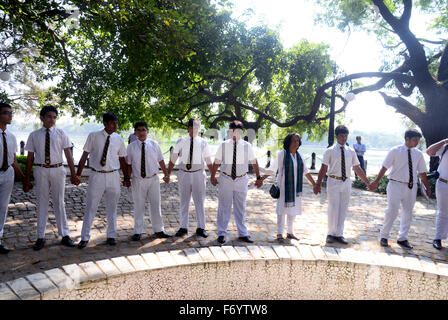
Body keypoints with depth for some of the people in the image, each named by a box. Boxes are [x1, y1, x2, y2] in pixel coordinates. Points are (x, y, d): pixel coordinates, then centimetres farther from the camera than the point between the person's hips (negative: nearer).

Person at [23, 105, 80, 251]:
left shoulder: (61, 134, 3)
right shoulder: (34, 135, 4)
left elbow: (68, 155, 1)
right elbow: (30, 158, 5)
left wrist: (73, 175, -4)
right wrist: (27, 180, 5)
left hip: (57, 170, 0)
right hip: (40, 171, 0)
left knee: (59, 203, 6)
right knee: (42, 203, 7)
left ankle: (64, 235, 15)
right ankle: (40, 237, 18)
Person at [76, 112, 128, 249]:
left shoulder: (118, 139, 3)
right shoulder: (93, 136, -3)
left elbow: (122, 159, 9)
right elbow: (85, 155, 0)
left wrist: (126, 177, 8)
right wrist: (78, 174, -4)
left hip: (113, 176, 2)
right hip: (96, 176, -2)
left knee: (112, 207, 11)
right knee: (90, 207, 5)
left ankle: (111, 236, 26)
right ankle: (85, 237, 19)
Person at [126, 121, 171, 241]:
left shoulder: (154, 144, 2)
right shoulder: (131, 147, 0)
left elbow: (161, 161, 7)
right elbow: (129, 164, 2)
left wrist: (166, 174, 9)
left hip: (153, 179, 1)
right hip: (137, 180, 0)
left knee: (156, 205, 7)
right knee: (138, 206, 7)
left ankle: (158, 230, 21)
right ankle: (137, 232, 19)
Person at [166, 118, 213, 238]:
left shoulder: (203, 143, 0)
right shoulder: (181, 142, 0)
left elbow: (208, 161, 3)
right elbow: (173, 159, 1)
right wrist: (168, 174, -5)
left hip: (198, 174, 0)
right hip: (184, 174, 1)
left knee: (200, 202, 7)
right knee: (184, 202, 10)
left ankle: (200, 228, 20)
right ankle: (183, 227, 23)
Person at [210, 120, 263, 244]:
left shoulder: (247, 145, 0)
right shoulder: (223, 145, -2)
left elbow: (254, 162, 6)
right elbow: (216, 162, 4)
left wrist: (258, 177, 7)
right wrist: (213, 177, 5)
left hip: (241, 180, 1)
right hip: (225, 179, -1)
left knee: (241, 208, 11)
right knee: (224, 207, 6)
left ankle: (243, 233, 24)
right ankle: (221, 233, 18)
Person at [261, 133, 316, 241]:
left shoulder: (299, 155, 8)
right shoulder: (281, 154, -6)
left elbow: (305, 171, 15)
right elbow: (272, 169, -6)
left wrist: (314, 184, 15)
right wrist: (261, 179, -12)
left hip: (296, 187, 5)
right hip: (284, 186, -5)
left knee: (293, 209, 9)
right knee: (282, 209, -3)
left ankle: (290, 232, 19)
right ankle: (279, 233, 4)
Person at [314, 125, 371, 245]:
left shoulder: (351, 151, 7)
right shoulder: (330, 151, -4)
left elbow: (357, 169, 11)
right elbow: (323, 168, -6)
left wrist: (368, 183, 10)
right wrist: (318, 184, -10)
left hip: (346, 182, 4)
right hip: (334, 182, -4)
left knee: (343, 209, 9)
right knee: (333, 209, 1)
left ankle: (339, 234, 20)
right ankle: (331, 234, 16)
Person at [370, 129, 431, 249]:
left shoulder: (418, 154, 7)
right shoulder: (395, 151, -5)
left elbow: (422, 173, 11)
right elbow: (384, 167, -6)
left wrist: (427, 188, 11)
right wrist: (376, 182, -9)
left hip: (411, 187, 5)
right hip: (396, 185, -5)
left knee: (408, 212, 9)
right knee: (392, 211, -5)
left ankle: (402, 239, 22)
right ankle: (384, 237, 11)